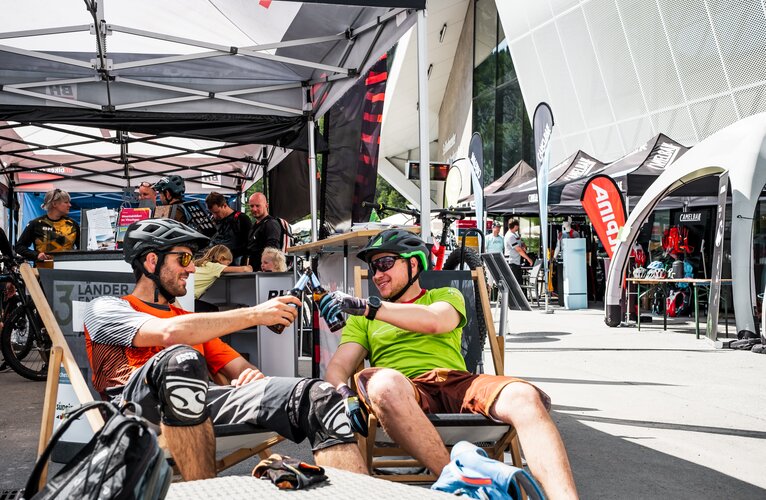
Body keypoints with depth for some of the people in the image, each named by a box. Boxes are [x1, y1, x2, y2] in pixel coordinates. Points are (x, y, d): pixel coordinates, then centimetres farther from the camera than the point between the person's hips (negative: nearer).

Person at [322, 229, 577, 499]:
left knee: (525, 397, -30)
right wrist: (344, 393, -13)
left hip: (456, 382, 1)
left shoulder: (446, 296, 25)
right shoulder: (363, 318, 28)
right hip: (402, 391, -1)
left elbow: (433, 321, -1)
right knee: (383, 382, -39)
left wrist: (368, 307, -11)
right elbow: (338, 367, 13)